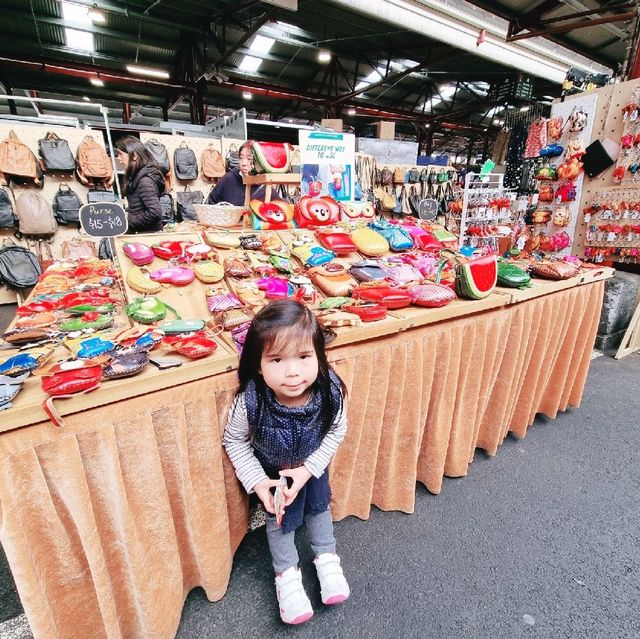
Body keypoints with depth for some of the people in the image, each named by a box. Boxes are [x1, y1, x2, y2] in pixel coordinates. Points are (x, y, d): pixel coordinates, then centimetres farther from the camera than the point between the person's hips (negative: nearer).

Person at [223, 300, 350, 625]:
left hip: (313, 463, 2)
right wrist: (257, 481, -19)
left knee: (318, 507, 24)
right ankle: (287, 574, 47)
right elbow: (234, 441, -18)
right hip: (272, 470, -1)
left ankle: (326, 557, 53)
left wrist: (309, 469, -21)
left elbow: (336, 431, -16)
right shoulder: (250, 402, -40)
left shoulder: (329, 390, -37)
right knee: (281, 519, 17)